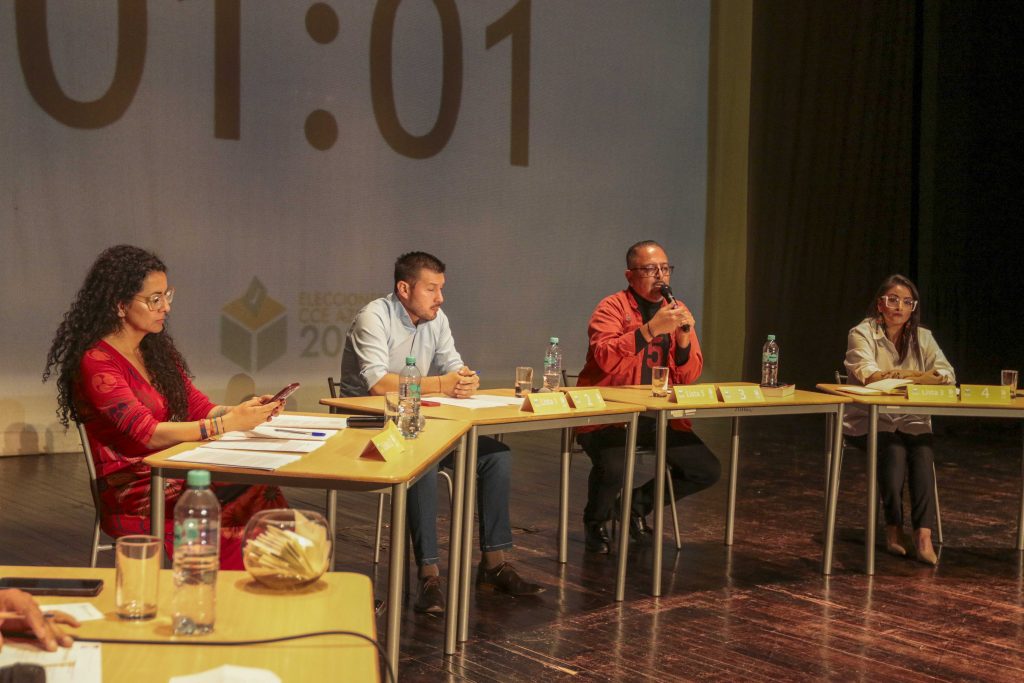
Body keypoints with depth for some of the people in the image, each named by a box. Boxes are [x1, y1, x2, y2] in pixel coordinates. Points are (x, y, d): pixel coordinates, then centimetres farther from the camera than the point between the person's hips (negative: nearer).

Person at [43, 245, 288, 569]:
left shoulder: (157, 349, 14)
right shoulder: (96, 363, -11)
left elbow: (197, 406, 11)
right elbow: (146, 433, -20)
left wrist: (241, 410, -10)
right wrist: (229, 424, -26)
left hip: (174, 476, 7)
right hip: (131, 501, -7)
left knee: (263, 492, -21)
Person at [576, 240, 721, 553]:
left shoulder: (678, 311, 10)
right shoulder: (612, 307, -5)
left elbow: (689, 377, 5)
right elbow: (605, 357, -23)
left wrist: (684, 336, -12)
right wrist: (651, 329, -28)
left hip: (661, 417, 6)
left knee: (708, 470, -6)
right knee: (613, 468, -32)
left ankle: (639, 504, 19)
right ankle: (596, 521, 4)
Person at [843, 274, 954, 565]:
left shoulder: (922, 337, 10)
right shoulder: (862, 333, -1)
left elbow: (947, 374, -5)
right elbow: (866, 373, -19)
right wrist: (920, 375, -28)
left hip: (911, 420, 3)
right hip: (869, 419, -3)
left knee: (922, 450, -28)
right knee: (893, 449, -31)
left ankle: (924, 534, -32)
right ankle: (894, 527, -14)